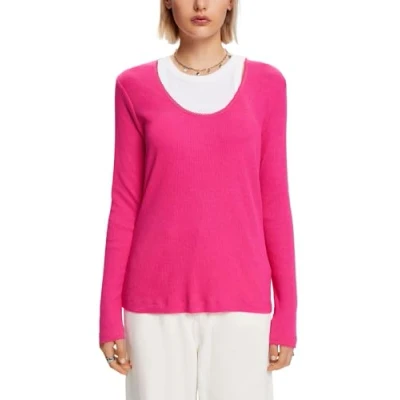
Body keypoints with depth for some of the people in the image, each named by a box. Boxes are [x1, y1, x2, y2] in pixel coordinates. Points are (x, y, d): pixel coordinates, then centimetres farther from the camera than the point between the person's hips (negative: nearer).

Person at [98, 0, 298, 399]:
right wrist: (110, 314, 1)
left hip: (240, 299, 1)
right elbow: (124, 205, 3)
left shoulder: (266, 83, 3)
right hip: (155, 300, 0)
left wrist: (286, 312, 3)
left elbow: (275, 203, 4)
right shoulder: (136, 86, 1)